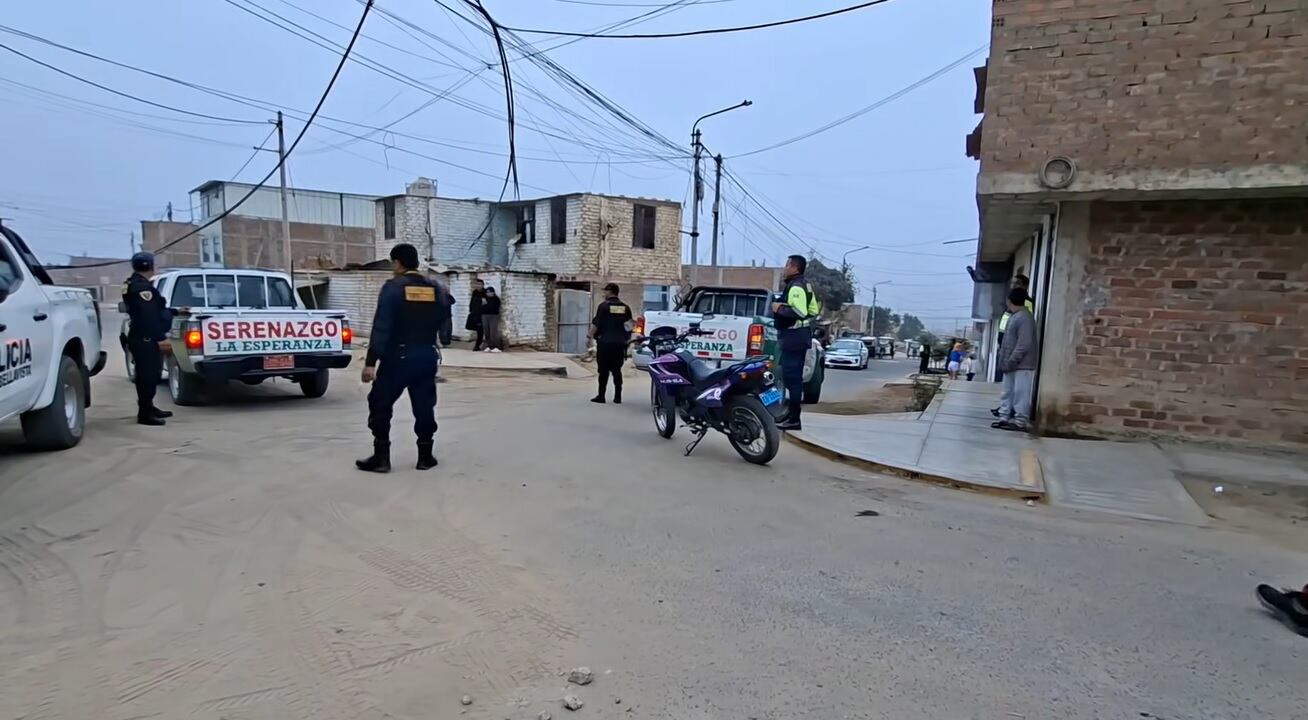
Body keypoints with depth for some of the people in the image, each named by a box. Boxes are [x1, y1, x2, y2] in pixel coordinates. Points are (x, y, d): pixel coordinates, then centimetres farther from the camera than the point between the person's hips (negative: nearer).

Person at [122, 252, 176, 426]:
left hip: (141, 337, 11)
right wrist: (160, 338, -26)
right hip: (146, 339, -11)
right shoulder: (142, 287, -17)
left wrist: (175, 311, 37)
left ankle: (148, 408, 28)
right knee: (148, 375, -8)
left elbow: (154, 311, 26)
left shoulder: (134, 285, 18)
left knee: (145, 374, 18)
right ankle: (144, 414, -5)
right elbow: (150, 316, -25)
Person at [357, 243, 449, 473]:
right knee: (424, 407, 11)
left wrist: (371, 361, -15)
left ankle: (381, 457, 8)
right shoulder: (435, 289, 6)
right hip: (427, 356, 5)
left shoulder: (392, 288, -10)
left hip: (398, 357, -5)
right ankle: (426, 456, 15)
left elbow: (381, 327, -15)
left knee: (380, 405, 8)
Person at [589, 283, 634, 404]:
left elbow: (596, 324, -10)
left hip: (605, 342, -4)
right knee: (617, 370, 10)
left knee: (603, 370, 0)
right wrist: (626, 339, 18)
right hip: (620, 343, 4)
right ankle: (618, 396, 8)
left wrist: (591, 336, 2)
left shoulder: (603, 306, -6)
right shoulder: (625, 307, 8)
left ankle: (601, 396, 2)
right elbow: (630, 325, 9)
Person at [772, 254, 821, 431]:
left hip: (793, 336, -11)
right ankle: (792, 414, 22)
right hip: (800, 336, 11)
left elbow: (799, 312, -27)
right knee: (794, 376, 15)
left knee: (792, 376, -10)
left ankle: (793, 419, -9)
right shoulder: (805, 285, 18)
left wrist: (779, 308, -15)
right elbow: (813, 311, 22)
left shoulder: (796, 287, -15)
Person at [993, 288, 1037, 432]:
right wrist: (1004, 360, 15)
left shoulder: (1024, 317, -16)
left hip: (1022, 365, -10)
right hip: (1012, 364, 10)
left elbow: (1024, 344, -22)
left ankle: (1021, 421, 0)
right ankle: (1004, 417, 18)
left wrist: (1010, 362, -22)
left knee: (1020, 394, -4)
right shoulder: (1014, 316, 14)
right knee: (1007, 392, 12)